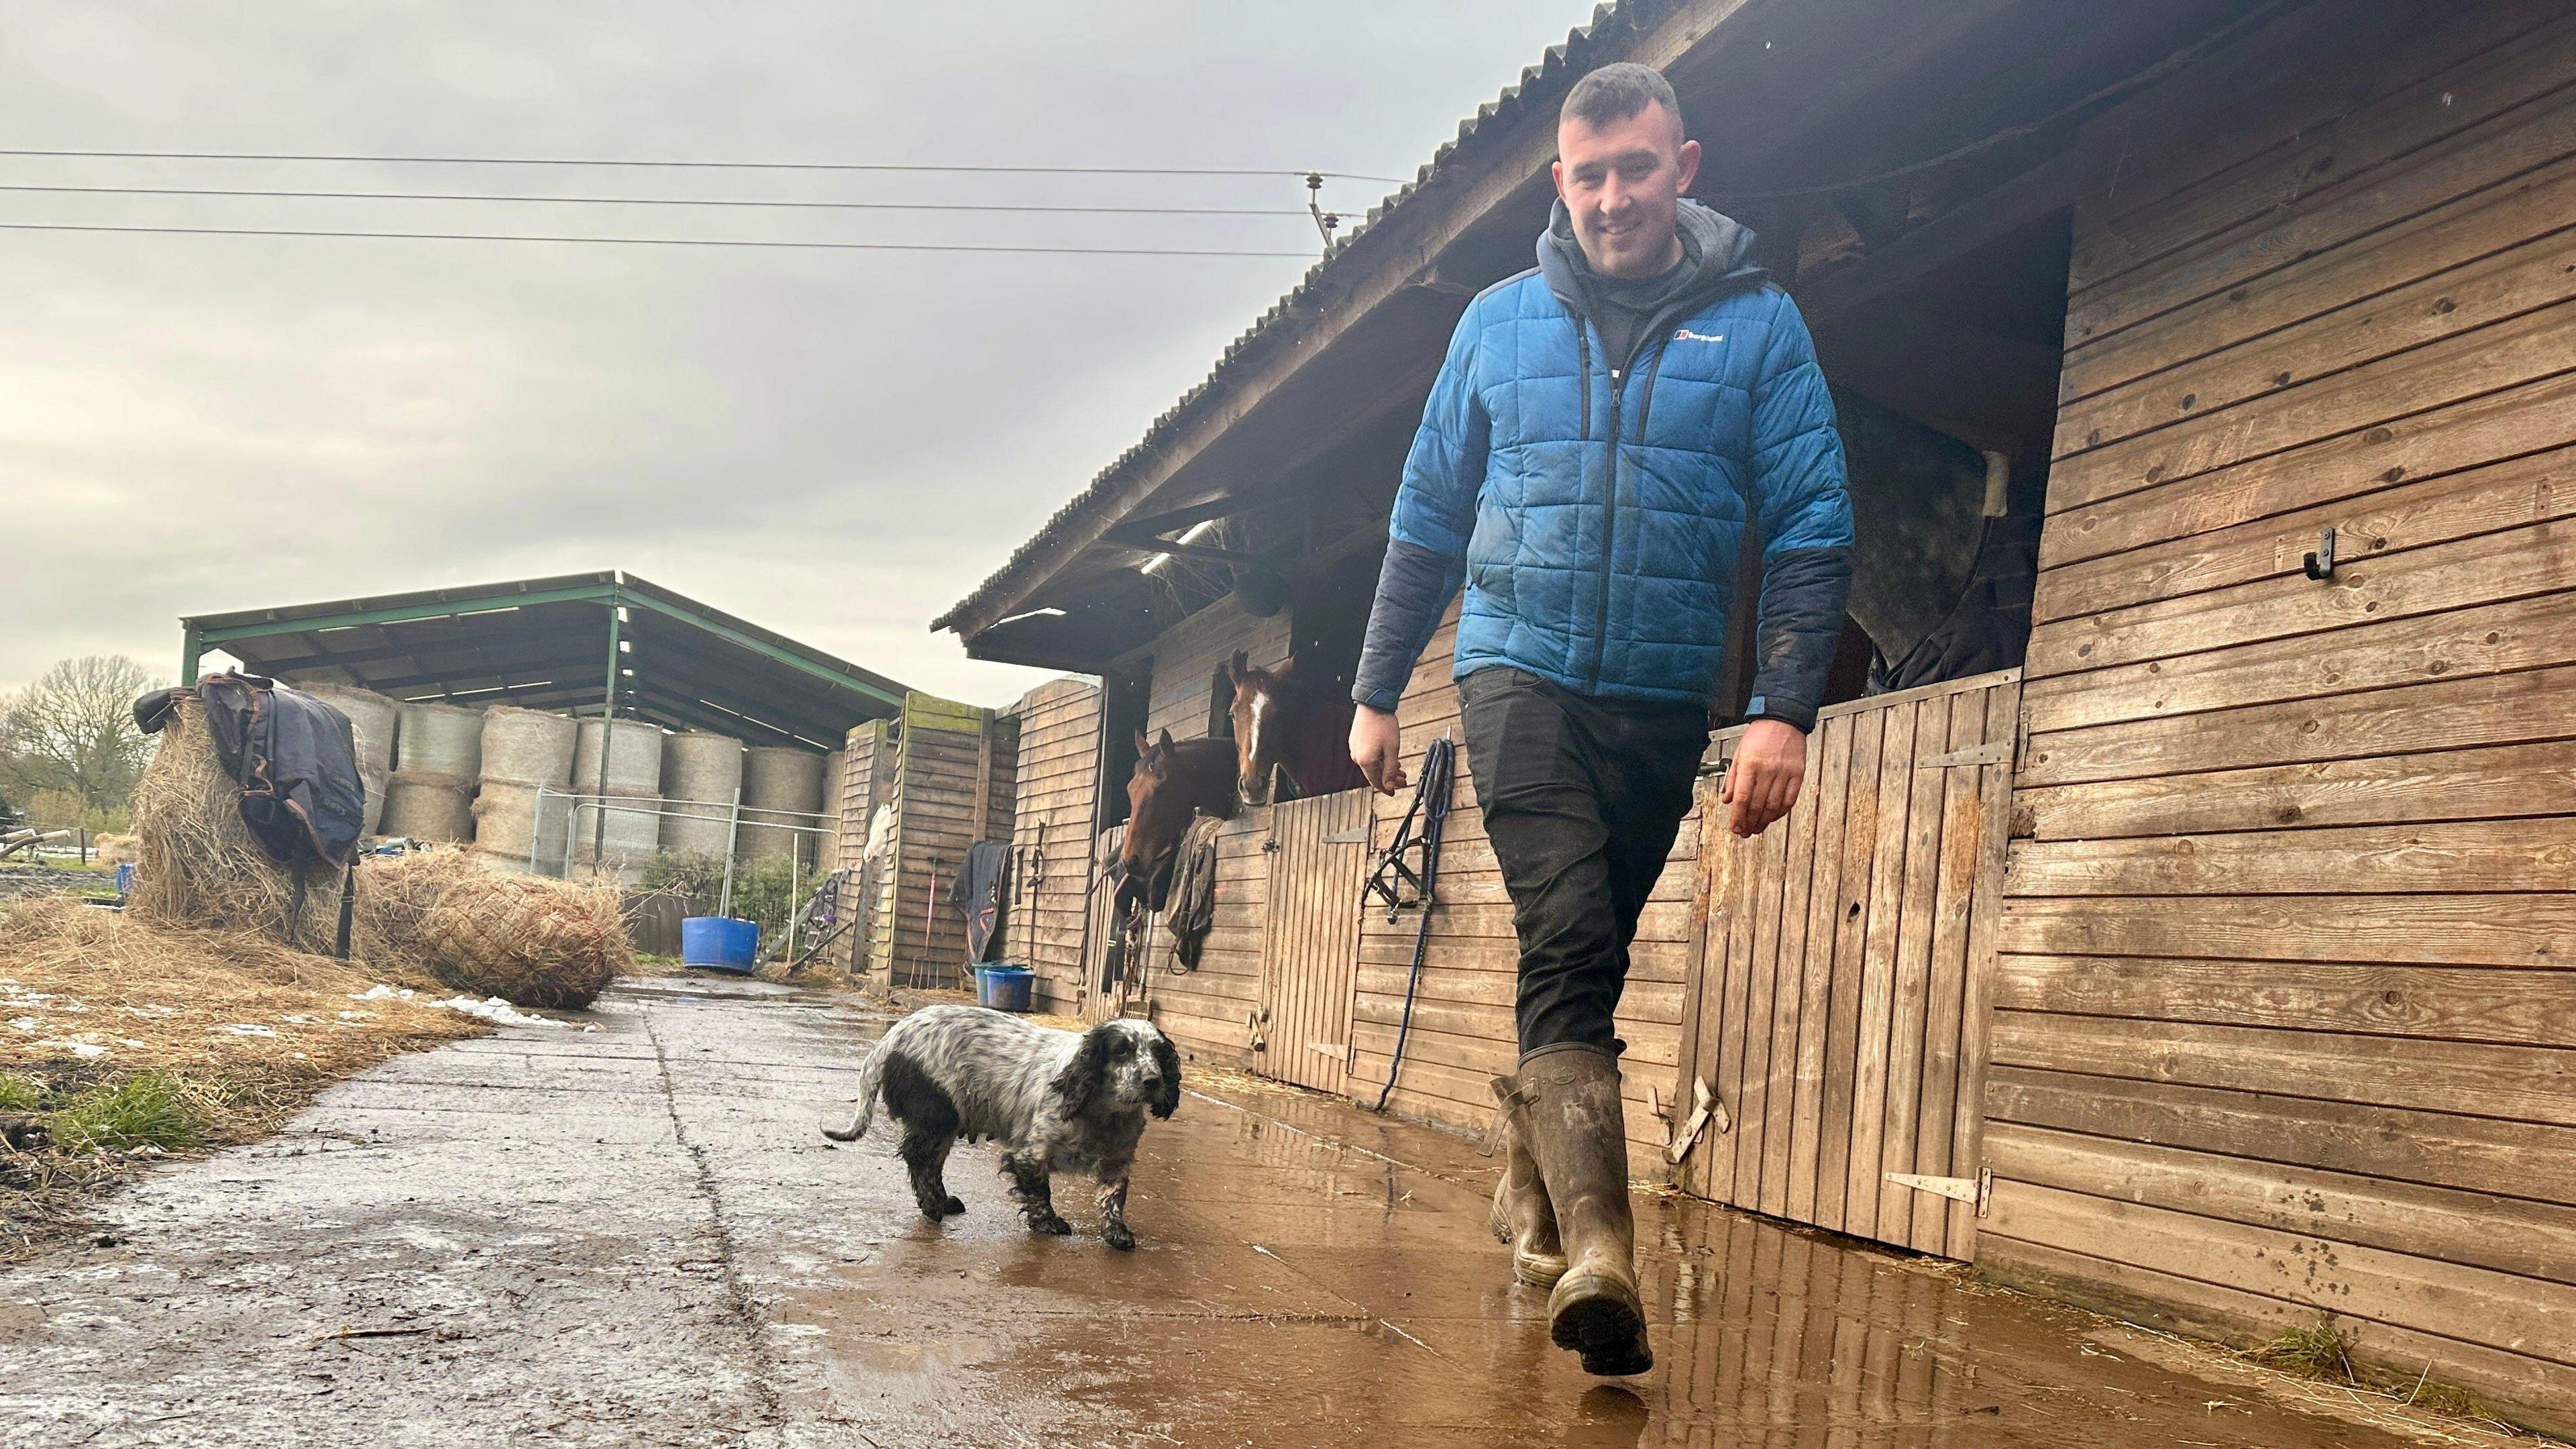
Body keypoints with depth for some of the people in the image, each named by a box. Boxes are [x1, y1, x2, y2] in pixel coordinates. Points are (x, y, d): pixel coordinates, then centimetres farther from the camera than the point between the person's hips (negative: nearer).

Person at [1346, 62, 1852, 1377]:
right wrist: (1376, 693, 10)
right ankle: (1595, 1247, -25)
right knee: (1570, 942, -18)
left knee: (1586, 960, 12)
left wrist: (1784, 711, -14)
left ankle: (1529, 1182, 34)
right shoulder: (1500, 322, 6)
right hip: (1521, 673, -1)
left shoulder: (1757, 327, 1)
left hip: (1664, 699, 1)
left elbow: (1813, 529, -3)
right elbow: (1427, 518, 11)